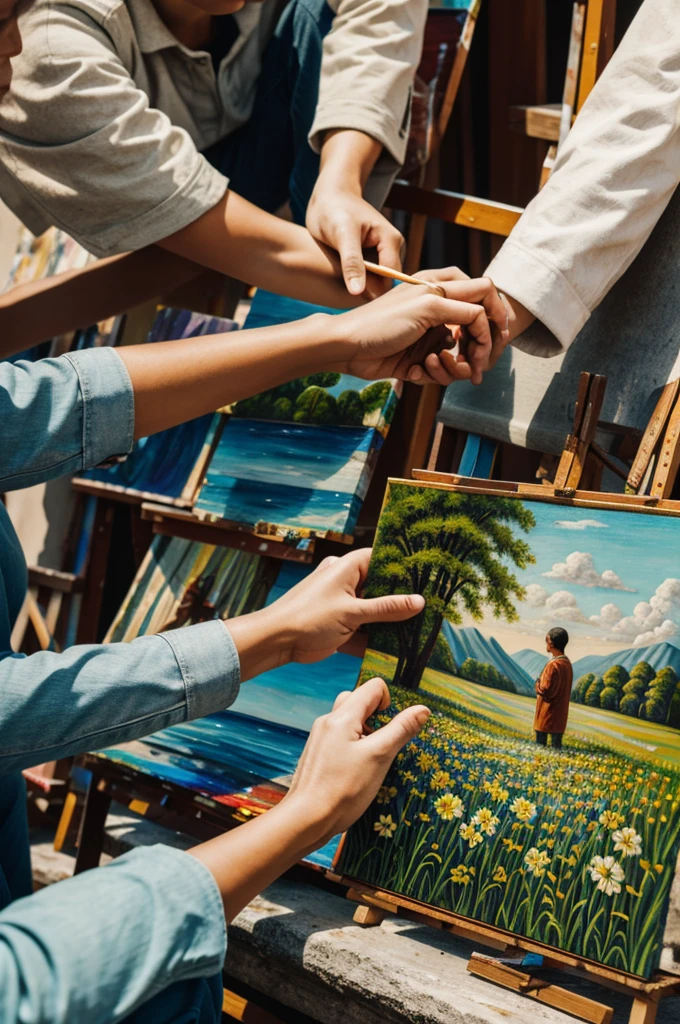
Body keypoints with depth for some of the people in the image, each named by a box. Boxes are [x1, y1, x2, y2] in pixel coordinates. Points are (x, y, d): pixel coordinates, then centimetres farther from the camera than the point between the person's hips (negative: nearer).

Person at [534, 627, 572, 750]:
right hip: (560, 716, 8)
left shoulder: (554, 665, -19)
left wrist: (538, 684, -1)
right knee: (556, 746, 8)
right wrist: (542, 684, 7)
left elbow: (545, 690, -20)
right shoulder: (567, 663, 8)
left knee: (540, 745, -1)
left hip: (547, 716, -8)